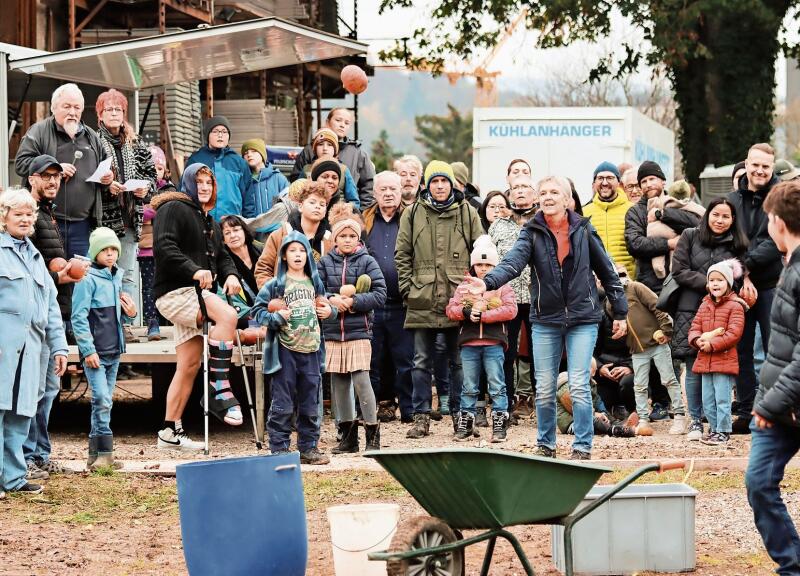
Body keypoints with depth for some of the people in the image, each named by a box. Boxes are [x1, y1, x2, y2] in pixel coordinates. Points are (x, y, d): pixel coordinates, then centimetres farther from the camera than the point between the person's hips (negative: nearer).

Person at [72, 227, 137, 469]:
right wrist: (88, 350, -18)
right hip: (95, 351, -8)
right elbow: (79, 317, -13)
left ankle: (97, 454, 12)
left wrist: (130, 311, 5)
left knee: (105, 400, 8)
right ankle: (103, 452, -12)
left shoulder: (117, 277, 13)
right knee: (101, 399, -14)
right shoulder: (88, 279, -10)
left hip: (114, 350, 8)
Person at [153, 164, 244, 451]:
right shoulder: (173, 209, -4)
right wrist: (194, 271, -28)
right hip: (175, 292, -10)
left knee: (189, 365, 7)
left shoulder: (208, 221, 25)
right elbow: (164, 247, -17)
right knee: (227, 315, -31)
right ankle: (220, 390, -29)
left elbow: (221, 255, 24)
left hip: (197, 293, 10)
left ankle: (170, 432, 12)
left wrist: (230, 274, 1)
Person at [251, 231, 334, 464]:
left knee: (310, 402, 9)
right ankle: (279, 449, 2)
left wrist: (330, 312, 5)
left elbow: (323, 308, 26)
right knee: (283, 403, -3)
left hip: (310, 349, 5)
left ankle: (308, 447, 16)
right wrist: (276, 318, -16)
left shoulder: (315, 283, 13)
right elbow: (258, 310, -2)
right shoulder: (275, 285, -2)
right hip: (285, 350, -5)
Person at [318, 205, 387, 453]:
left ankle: (372, 434, -2)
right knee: (338, 383, 6)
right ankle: (348, 435, 16)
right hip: (332, 332, 3)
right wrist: (331, 300, -14)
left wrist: (353, 302, -14)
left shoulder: (367, 261, 1)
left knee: (361, 380, -10)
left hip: (359, 331, -3)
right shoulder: (325, 262, 8)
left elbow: (380, 294, -5)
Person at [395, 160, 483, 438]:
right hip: (423, 301, 1)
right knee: (422, 362, 4)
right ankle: (421, 417, 9)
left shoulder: (467, 213, 4)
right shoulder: (413, 214, 6)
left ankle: (460, 414, 14)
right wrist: (408, 288, -2)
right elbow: (402, 255, 7)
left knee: (459, 361, 7)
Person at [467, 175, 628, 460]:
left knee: (579, 387, -8)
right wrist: (488, 282, -40)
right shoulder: (532, 233, -2)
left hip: (583, 319, -1)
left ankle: (582, 447, 1)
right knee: (544, 390, 5)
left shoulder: (583, 230, 0)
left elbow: (607, 272, 9)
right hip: (546, 321, 1)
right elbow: (513, 262, -20)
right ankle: (545, 445, 19)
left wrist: (620, 312, 11)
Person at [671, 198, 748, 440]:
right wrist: (707, 282, -9)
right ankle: (695, 420, 10)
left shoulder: (737, 245, 9)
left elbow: (739, 281, 12)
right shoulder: (690, 237, 6)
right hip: (691, 309, 0)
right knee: (694, 368, 0)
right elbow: (679, 271, 1)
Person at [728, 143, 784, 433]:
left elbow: (777, 241, -11)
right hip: (739, 285, 4)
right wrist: (743, 278, -10)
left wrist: (746, 265, -14)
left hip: (772, 284, -4)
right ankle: (745, 412, 13)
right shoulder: (732, 199, 9)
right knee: (741, 350, 7)